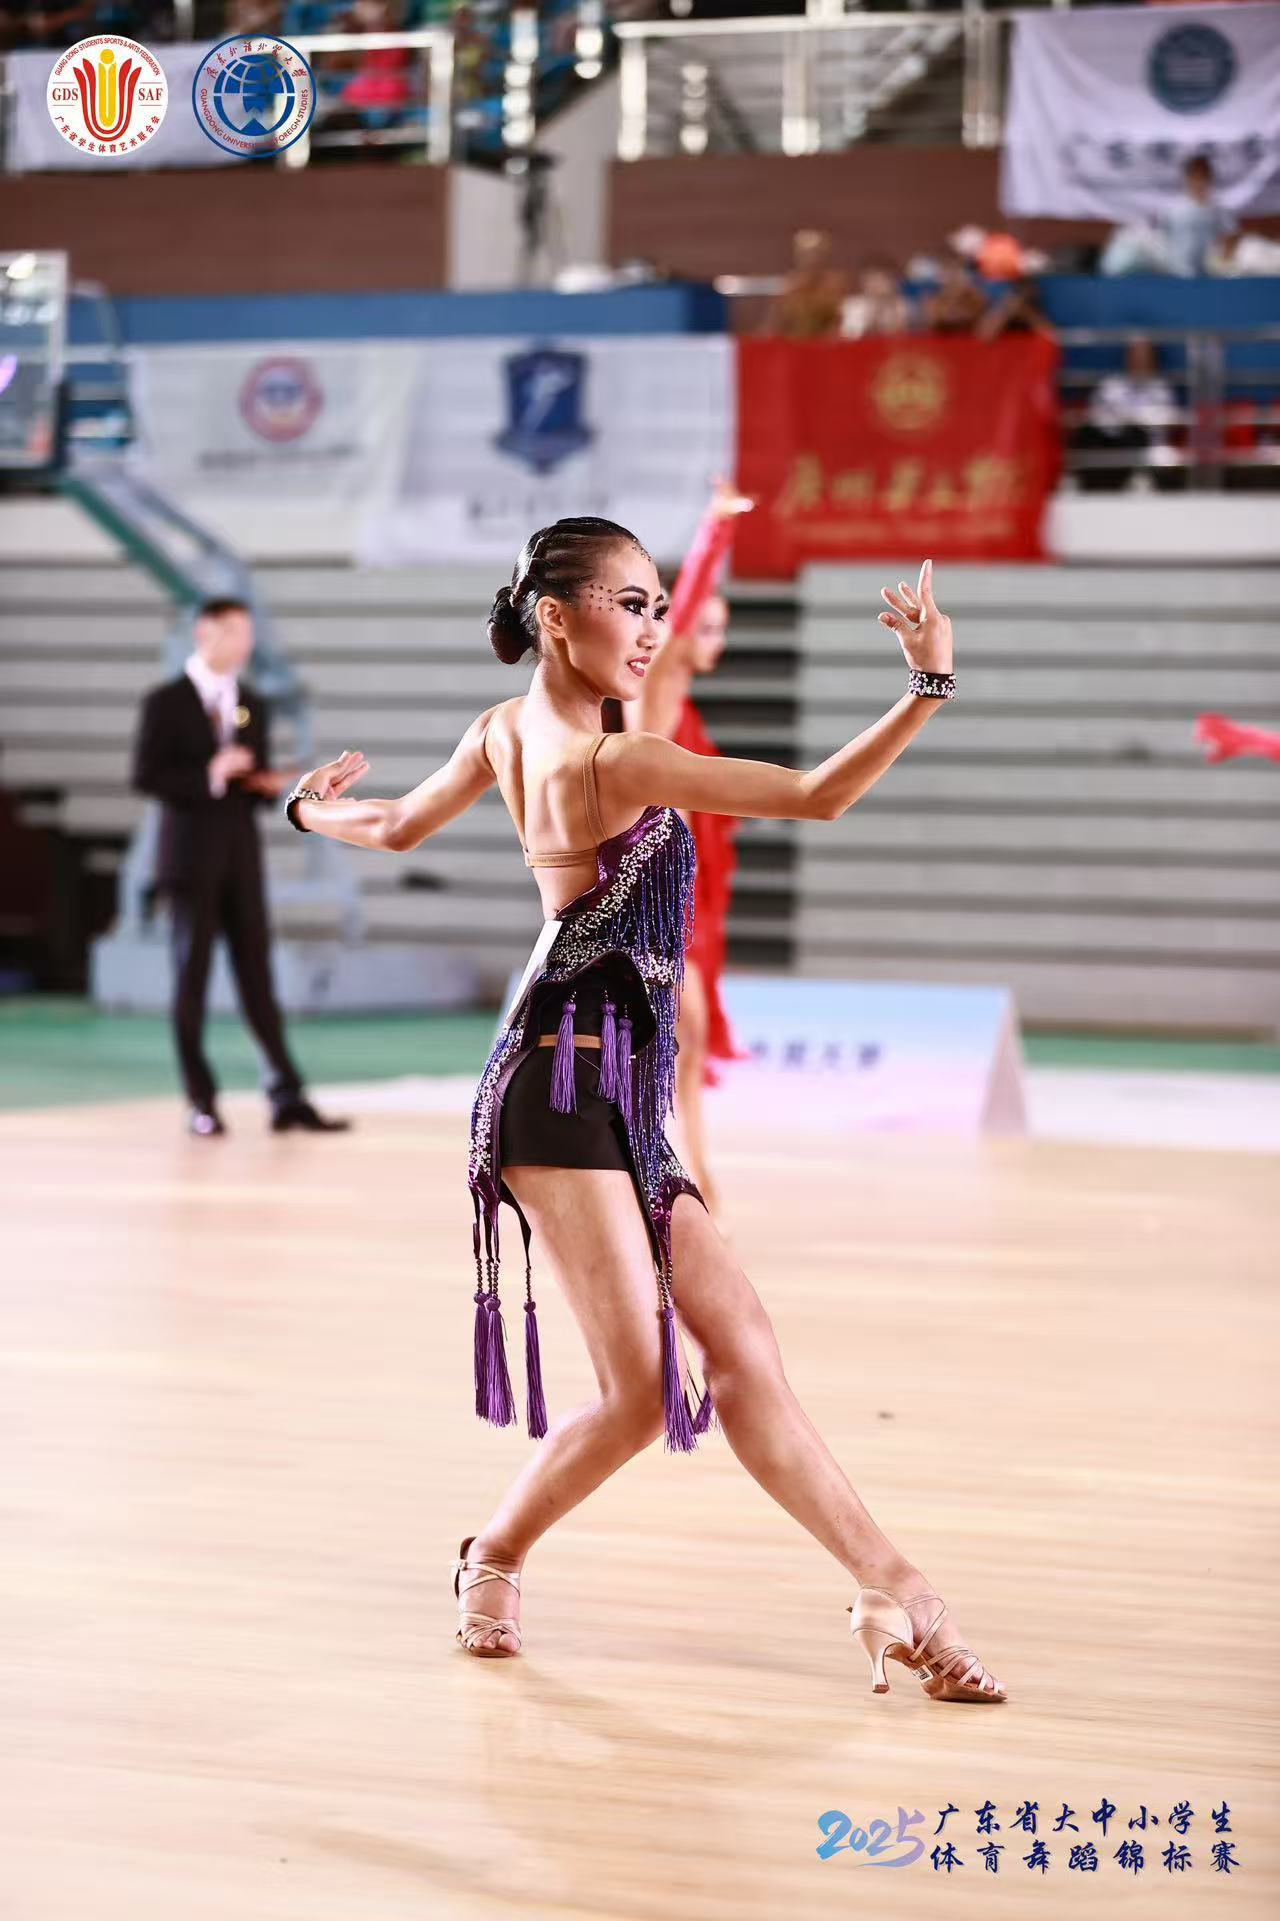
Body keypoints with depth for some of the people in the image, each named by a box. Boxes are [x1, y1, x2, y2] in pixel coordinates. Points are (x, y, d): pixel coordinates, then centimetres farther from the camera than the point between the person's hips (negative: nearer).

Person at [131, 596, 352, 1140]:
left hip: (241, 856, 4)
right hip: (191, 855, -4)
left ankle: (287, 1098, -2)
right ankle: (201, 1103, 5)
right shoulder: (166, 703, -3)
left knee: (257, 973, 1)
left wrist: (269, 785, -5)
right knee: (193, 974, 0)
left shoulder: (252, 705, 13)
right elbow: (145, 776, -10)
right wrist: (209, 775, -20)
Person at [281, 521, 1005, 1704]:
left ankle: (893, 1592, -1)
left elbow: (400, 826, 27)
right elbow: (818, 797, -20)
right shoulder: (619, 765, -17)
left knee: (742, 1343, 2)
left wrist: (314, 808, 47)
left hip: (617, 1102, 10)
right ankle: (496, 1560, 17)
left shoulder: (509, 731, 10)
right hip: (566, 1091, -10)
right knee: (641, 1392, -9)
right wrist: (928, 691, -24)